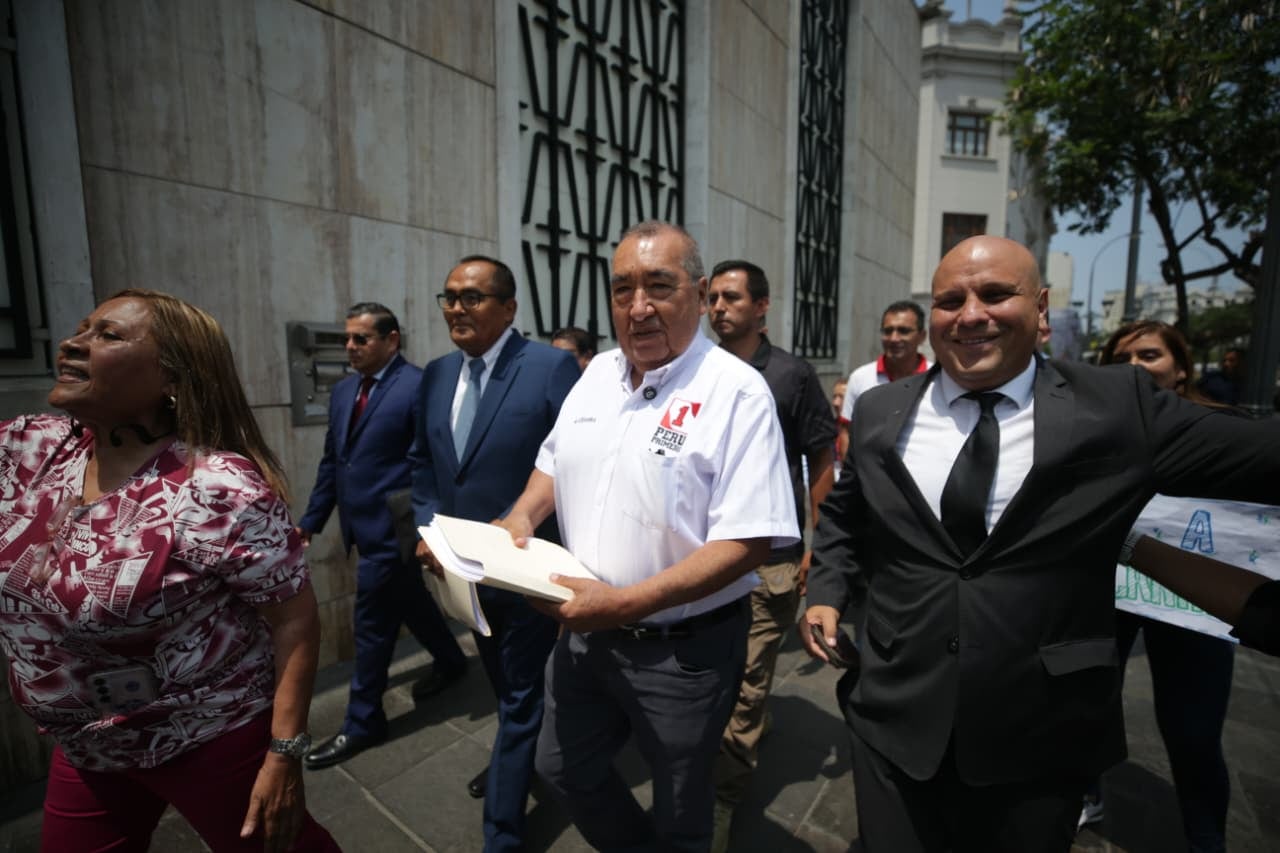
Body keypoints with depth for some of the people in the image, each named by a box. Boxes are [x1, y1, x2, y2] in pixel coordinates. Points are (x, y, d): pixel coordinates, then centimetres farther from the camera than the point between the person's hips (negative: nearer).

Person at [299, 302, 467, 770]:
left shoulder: (417, 387, -15)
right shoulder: (342, 391, 10)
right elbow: (331, 462, 15)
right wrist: (310, 520, 14)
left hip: (392, 529, -8)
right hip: (363, 526, 8)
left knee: (373, 623, 4)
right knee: (409, 602, 22)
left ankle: (362, 723, 23)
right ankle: (450, 661, 45)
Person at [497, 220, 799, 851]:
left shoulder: (736, 391, -19)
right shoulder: (598, 373, 2)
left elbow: (746, 541, -23)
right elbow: (556, 463, 14)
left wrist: (626, 602, -28)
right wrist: (522, 518, -6)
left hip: (682, 649, -6)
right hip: (585, 633, 6)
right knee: (563, 769, 26)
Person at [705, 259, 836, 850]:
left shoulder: (792, 374, -6)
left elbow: (823, 464, -1)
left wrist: (814, 548, -4)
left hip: (769, 560, -3)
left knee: (744, 686, 5)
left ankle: (719, 806, 25)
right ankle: (752, 733, 46)